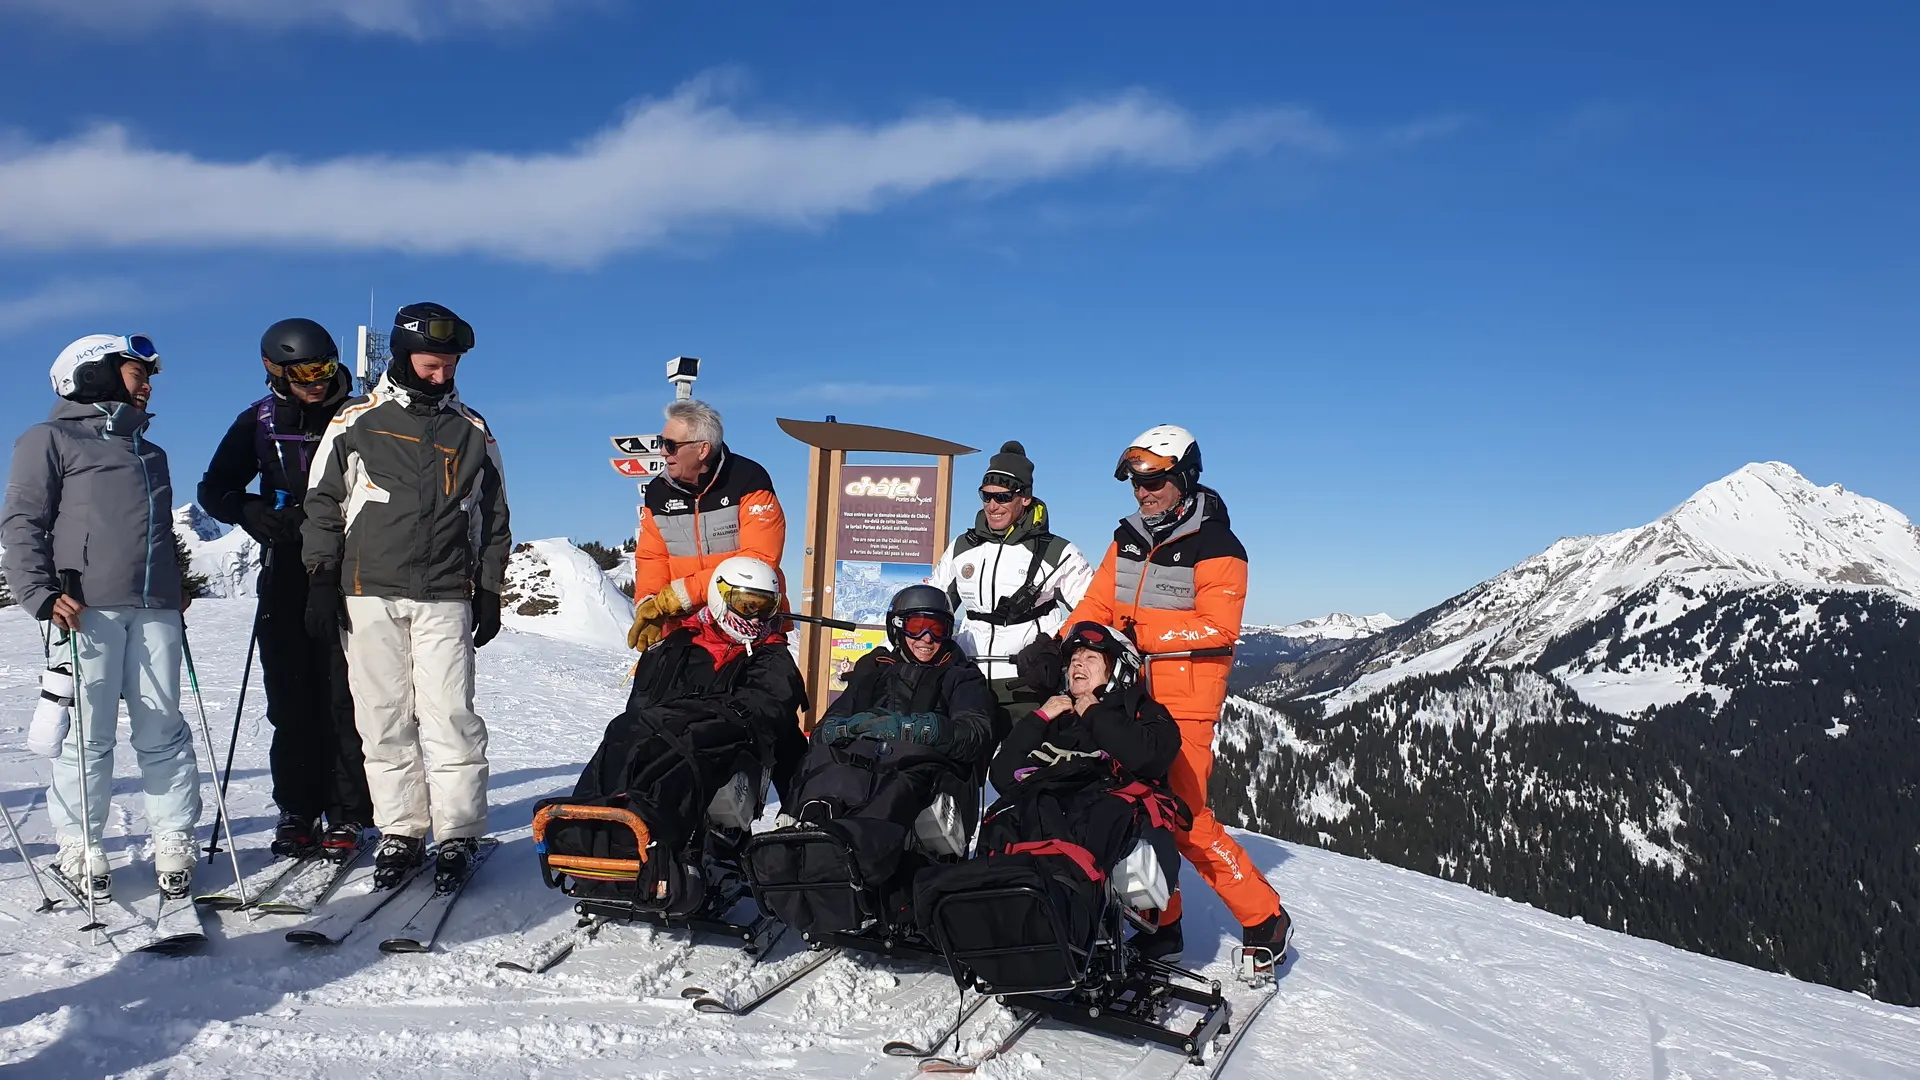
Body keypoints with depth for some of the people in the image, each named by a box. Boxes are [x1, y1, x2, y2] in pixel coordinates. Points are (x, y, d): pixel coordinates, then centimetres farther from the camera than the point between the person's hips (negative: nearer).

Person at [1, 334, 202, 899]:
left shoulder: (150, 452, 26)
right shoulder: (51, 439, 7)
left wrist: (178, 586, 18)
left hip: (155, 609, 5)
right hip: (86, 609, -5)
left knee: (162, 731, 1)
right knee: (88, 735, -3)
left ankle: (174, 842, 6)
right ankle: (79, 848, 9)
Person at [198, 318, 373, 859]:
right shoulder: (259, 422, 10)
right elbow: (214, 489, 13)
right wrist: (254, 513, -8)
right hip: (286, 576, 2)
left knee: (343, 697, -6)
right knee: (291, 697, 3)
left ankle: (347, 814, 0)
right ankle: (297, 810, 13)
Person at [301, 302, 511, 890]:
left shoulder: (473, 432, 12)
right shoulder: (355, 423, 7)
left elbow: (493, 517, 16)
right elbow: (323, 504, 10)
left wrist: (489, 592, 10)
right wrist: (321, 582, 3)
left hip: (446, 598, 0)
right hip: (370, 596, 0)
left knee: (449, 715, -6)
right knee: (384, 720, 3)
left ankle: (458, 834, 1)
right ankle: (400, 832, 11)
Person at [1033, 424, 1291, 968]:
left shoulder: (1216, 548, -8)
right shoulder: (1128, 539, 13)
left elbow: (1218, 626, -16)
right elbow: (1096, 605, 13)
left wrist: (1143, 633, -19)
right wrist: (1058, 647, -2)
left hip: (1183, 706, -6)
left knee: (1185, 820, -9)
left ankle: (1265, 918, 8)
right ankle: (1161, 924, 20)